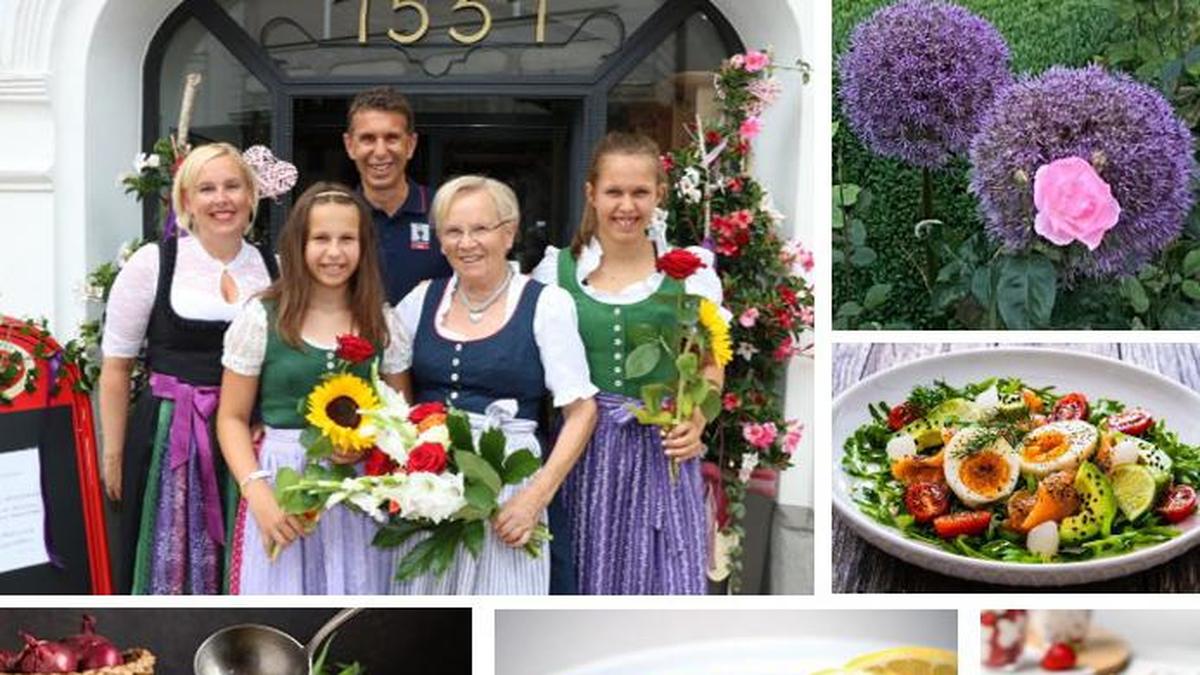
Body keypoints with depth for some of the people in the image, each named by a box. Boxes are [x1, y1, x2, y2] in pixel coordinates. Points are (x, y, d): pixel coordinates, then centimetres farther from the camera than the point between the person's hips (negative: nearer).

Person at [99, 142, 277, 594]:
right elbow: (116, 366, 1)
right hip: (169, 439, -2)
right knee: (169, 567, 4)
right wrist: (113, 455, 0)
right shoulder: (153, 262, -2)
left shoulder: (273, 269, 5)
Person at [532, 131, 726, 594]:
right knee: (585, 577, 8)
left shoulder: (690, 268, 1)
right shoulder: (556, 270, 3)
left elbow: (711, 363, 8)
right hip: (581, 450, 1)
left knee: (664, 577, 2)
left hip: (661, 450, 0)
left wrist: (696, 422, -10)